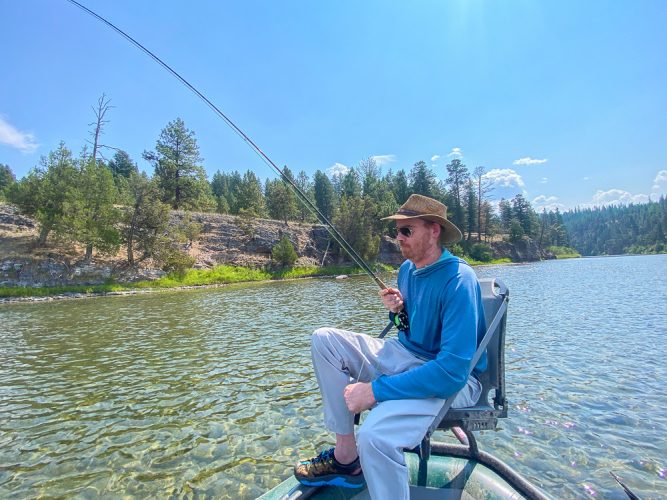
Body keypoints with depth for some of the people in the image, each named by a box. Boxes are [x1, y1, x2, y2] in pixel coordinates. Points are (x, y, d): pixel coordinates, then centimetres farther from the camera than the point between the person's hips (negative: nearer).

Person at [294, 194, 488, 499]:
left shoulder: (458, 279, -22)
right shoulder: (408, 269, 4)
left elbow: (454, 370, -29)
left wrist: (376, 390, -27)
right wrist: (398, 312, -8)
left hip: (452, 379, -8)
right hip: (407, 357, 9)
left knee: (374, 435, -36)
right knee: (324, 340, -2)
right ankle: (346, 455, 1)